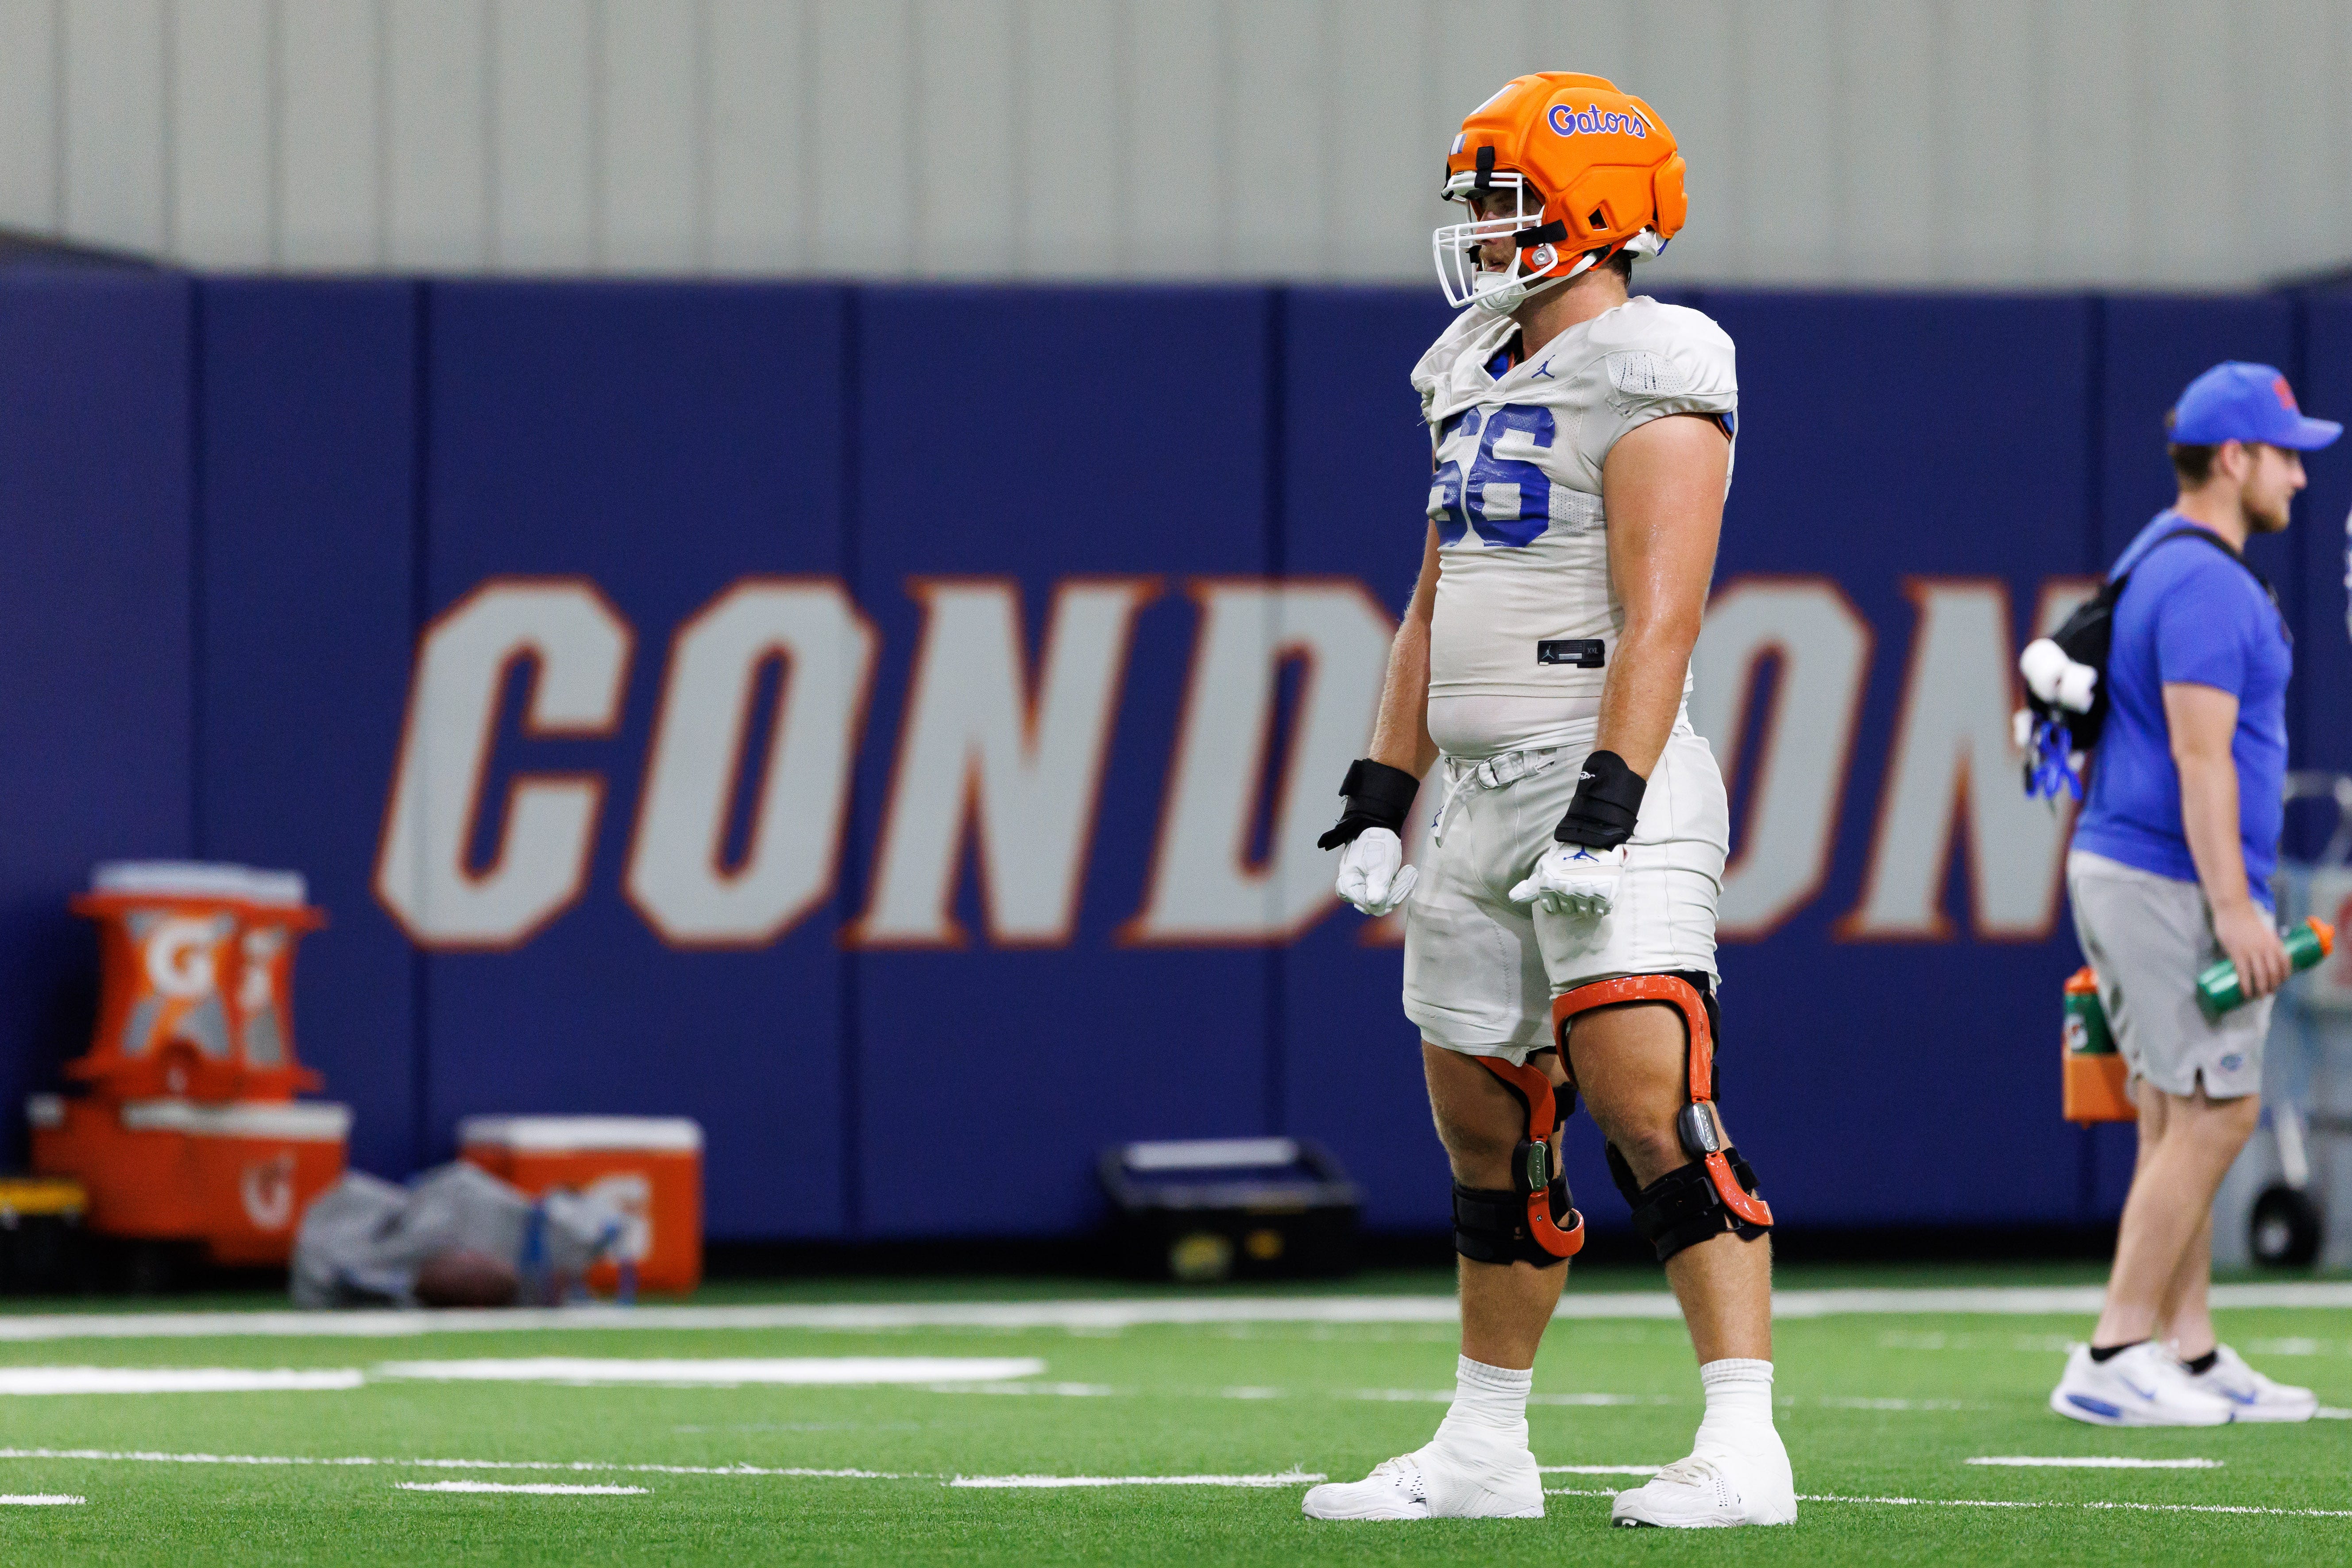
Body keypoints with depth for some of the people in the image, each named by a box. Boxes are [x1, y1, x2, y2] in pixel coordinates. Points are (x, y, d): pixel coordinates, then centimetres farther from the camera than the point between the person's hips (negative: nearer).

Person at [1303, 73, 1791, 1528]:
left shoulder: (1648, 383, -10)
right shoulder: (1484, 380, 17)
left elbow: (1661, 616, -18)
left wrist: (1607, 804, -25)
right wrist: (1383, 794, 16)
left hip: (1604, 772, -9)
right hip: (1479, 792, 9)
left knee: (1652, 1106, -17)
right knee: (1488, 1124, 12)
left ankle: (1745, 1447, -21)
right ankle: (1485, 1450, 20)